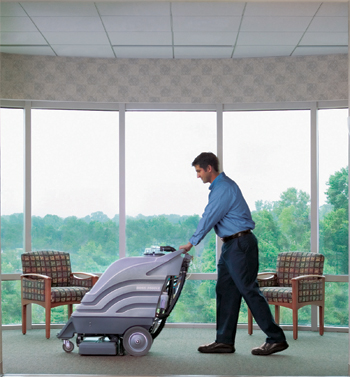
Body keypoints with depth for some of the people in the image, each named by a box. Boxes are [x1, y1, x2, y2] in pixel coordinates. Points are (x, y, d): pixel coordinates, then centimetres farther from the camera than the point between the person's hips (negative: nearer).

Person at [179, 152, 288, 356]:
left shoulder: (224, 188, -17)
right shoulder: (220, 186, 17)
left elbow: (209, 218, -15)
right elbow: (211, 217, 20)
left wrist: (192, 243, -6)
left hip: (240, 244, -11)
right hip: (231, 245, 11)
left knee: (249, 290, -8)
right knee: (225, 291, 9)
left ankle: (276, 339, -3)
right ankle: (225, 341, 13)